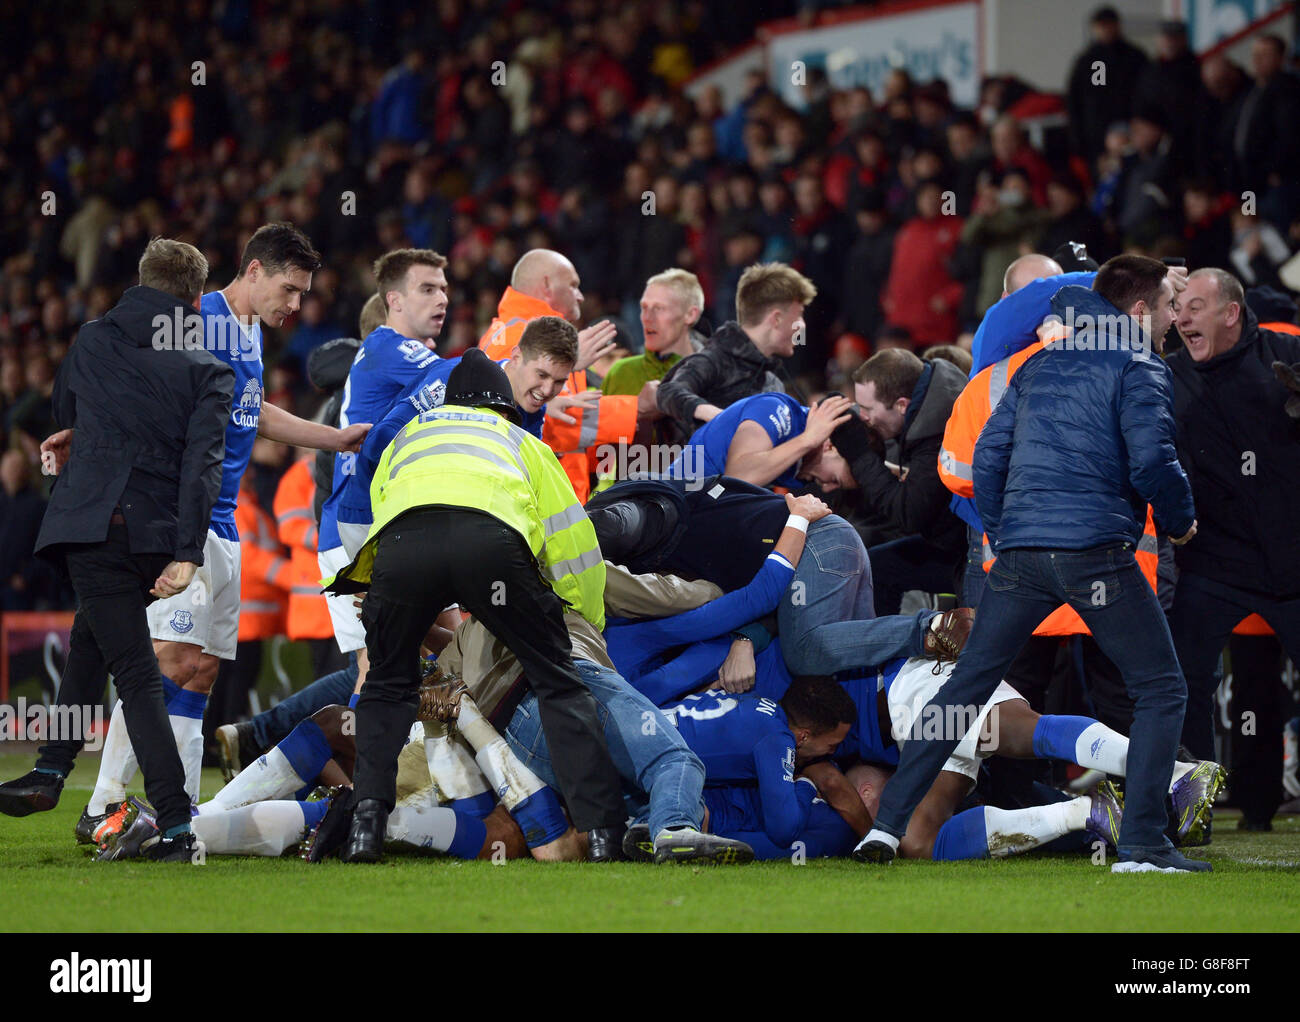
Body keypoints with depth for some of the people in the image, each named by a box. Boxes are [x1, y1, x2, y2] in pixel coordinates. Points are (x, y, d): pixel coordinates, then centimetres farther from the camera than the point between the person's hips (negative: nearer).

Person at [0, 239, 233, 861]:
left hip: (94, 523, -2)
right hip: (160, 537, 2)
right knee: (94, 633, 25)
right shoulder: (209, 372, 6)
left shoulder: (93, 341, 10)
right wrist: (188, 554, -13)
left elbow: (65, 411, 28)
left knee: (134, 670, -1)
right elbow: (203, 462, -7)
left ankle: (176, 825, -9)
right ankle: (51, 771, 21)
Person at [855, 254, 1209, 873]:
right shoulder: (1136, 368, 0)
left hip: (1021, 555, 6)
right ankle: (1141, 845, -5)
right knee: (1161, 692, 5)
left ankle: (888, 824, 6)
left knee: (965, 686, 12)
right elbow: (1151, 460, -13)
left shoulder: (1038, 367, 20)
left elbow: (987, 456, 18)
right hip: (1098, 553, -6)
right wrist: (1179, 521, 4)